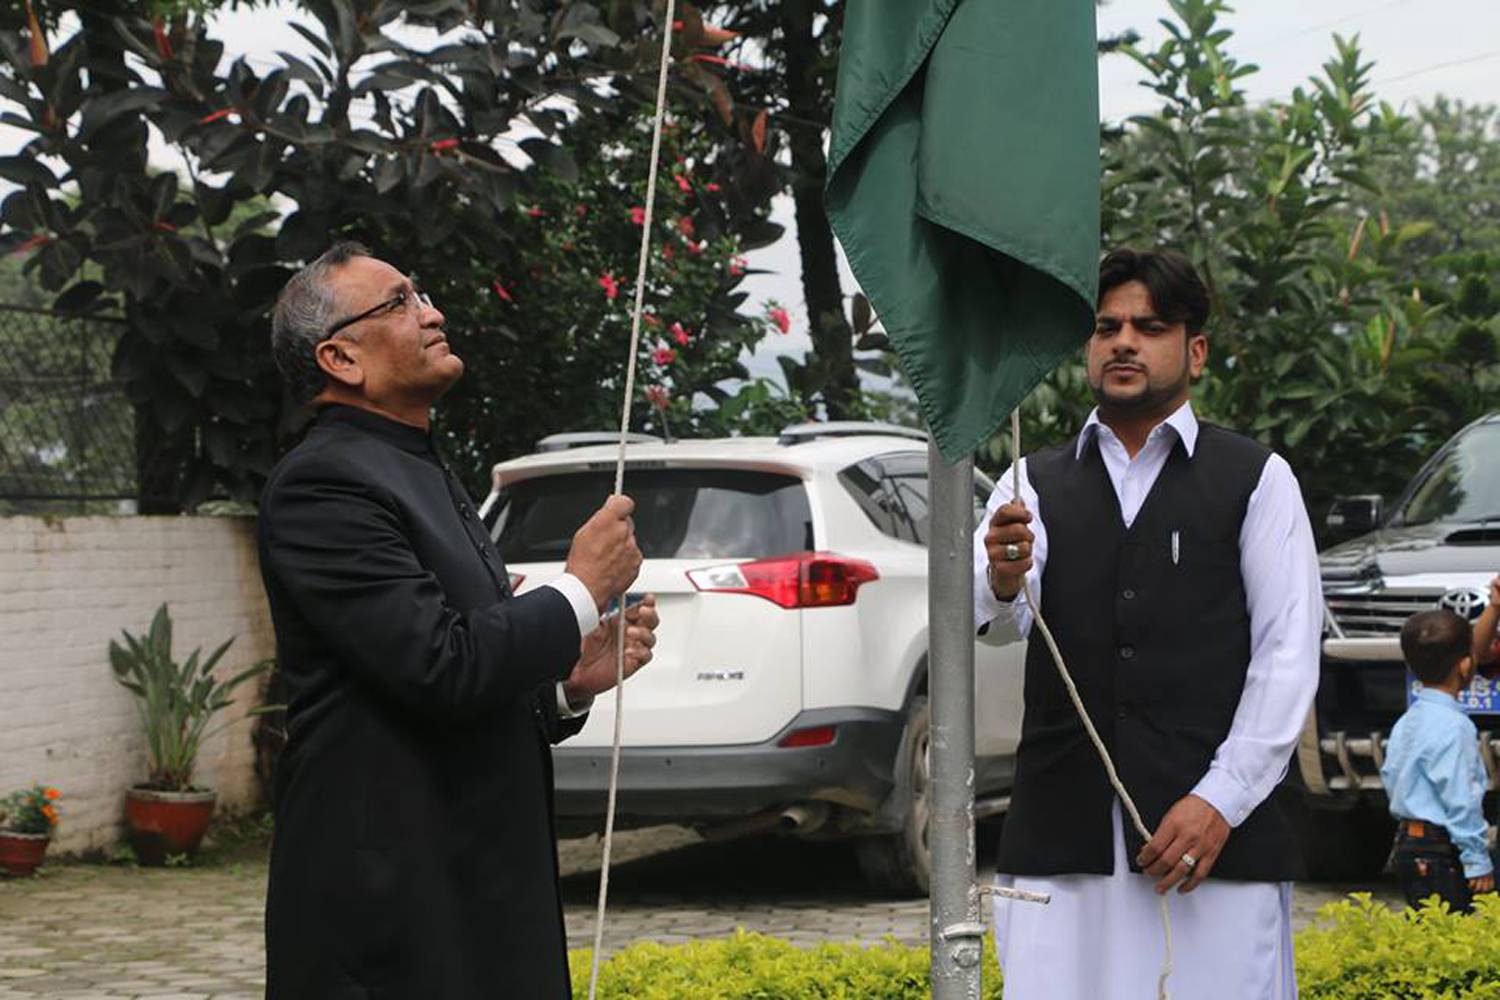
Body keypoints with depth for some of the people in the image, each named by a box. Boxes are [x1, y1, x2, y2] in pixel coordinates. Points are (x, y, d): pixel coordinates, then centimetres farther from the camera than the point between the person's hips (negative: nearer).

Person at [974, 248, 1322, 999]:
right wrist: (1002, 583, -28)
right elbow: (996, 621, -4)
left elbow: (1289, 654, 1)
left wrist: (1221, 801, -9)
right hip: (1060, 836, 2)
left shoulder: (1257, 479, 7)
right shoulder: (1034, 484, 13)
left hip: (1214, 826, -2)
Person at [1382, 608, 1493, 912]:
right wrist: (1478, 861, -14)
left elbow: (1390, 777, 18)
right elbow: (1461, 801, -18)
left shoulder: (1406, 721, 11)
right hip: (1439, 853, -10)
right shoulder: (1454, 726, -17)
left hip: (1407, 843, 10)